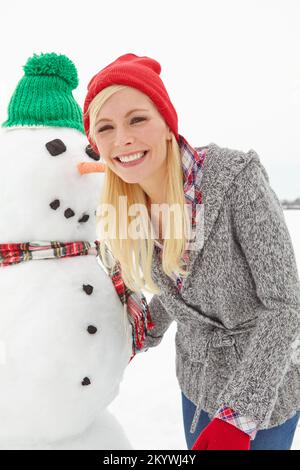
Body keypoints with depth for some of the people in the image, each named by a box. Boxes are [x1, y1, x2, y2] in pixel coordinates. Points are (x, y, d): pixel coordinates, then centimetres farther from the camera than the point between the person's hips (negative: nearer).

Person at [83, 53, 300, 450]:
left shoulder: (236, 175, -27)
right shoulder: (129, 208, -9)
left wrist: (238, 417, -27)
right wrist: (146, 335, 15)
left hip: (264, 385, -5)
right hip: (197, 377, 5)